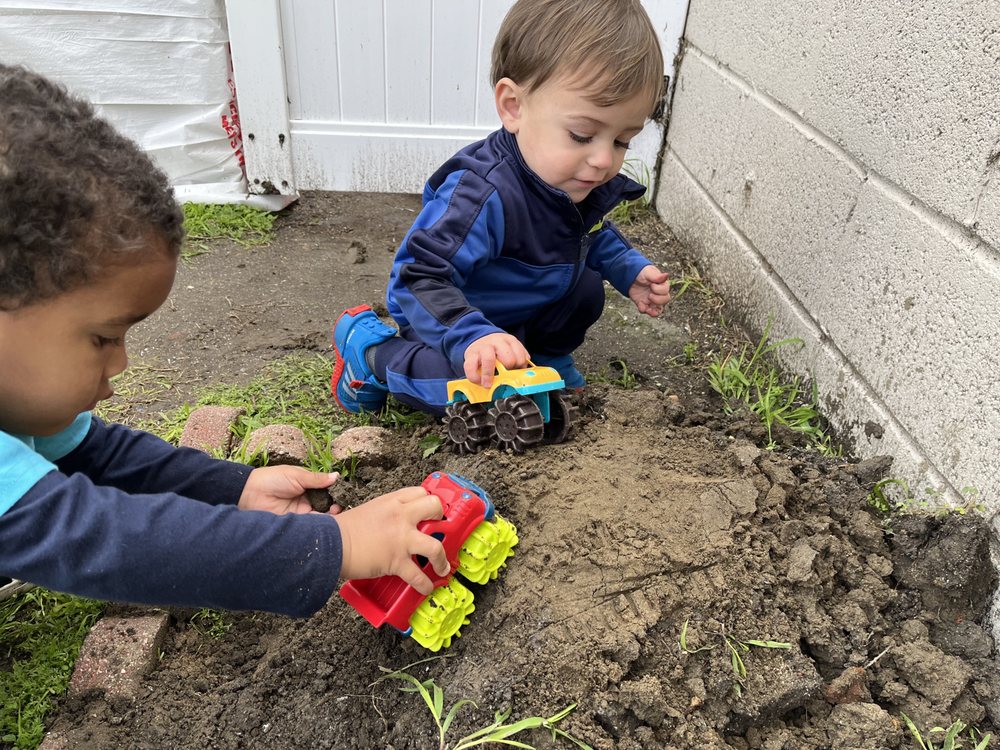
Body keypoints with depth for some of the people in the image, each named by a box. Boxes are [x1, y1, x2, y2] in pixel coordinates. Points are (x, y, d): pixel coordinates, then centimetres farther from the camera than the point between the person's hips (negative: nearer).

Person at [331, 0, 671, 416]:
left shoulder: (588, 181, -11)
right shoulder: (482, 195, -40)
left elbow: (591, 235, 13)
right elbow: (420, 277, -42)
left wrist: (629, 271, -3)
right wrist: (471, 338, -57)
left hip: (524, 311, 8)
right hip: (452, 322, -7)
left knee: (585, 289, -2)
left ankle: (544, 353, 25)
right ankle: (369, 347, -2)